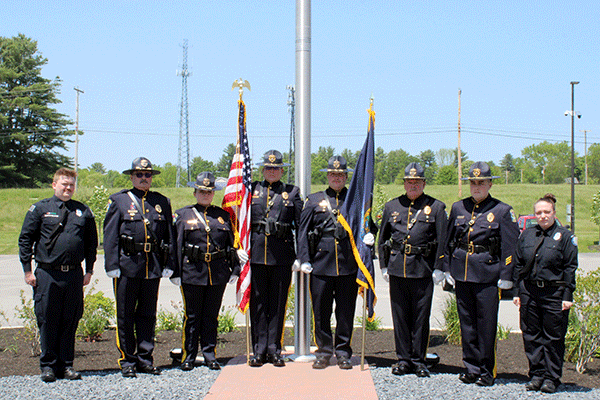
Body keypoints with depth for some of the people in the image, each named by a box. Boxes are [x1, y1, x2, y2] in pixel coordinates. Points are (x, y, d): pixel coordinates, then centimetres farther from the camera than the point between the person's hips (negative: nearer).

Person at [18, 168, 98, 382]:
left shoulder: (83, 212, 9)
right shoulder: (40, 209, 3)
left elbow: (92, 242, 15)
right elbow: (25, 239, 4)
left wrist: (89, 270, 11)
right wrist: (27, 270, -2)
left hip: (74, 274, 2)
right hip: (47, 274, -2)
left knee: (70, 320, 6)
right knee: (47, 320, 3)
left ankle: (66, 365, 16)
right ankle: (48, 365, 14)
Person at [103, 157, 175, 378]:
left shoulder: (162, 202, 11)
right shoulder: (119, 201, 3)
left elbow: (169, 235, 11)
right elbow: (110, 235, -1)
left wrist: (168, 264, 4)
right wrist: (112, 266, -8)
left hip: (153, 266, 3)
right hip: (127, 264, -3)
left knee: (148, 314, 9)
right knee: (125, 315, 3)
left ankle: (145, 358, 18)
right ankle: (127, 360, 12)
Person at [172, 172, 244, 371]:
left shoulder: (223, 215, 12)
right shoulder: (183, 215, 6)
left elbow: (232, 243, 12)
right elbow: (176, 245, 3)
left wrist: (235, 269, 6)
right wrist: (175, 272, -4)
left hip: (218, 272, 2)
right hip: (192, 271, -2)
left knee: (212, 315, 8)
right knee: (192, 316, 3)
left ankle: (209, 355, 16)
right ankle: (188, 357, 12)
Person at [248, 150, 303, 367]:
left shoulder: (292, 192, 8)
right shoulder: (252, 190, 10)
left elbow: (301, 225, 8)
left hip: (282, 254, 0)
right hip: (256, 252, 1)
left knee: (278, 302, 4)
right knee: (258, 302, 3)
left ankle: (274, 349, 12)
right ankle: (259, 349, 10)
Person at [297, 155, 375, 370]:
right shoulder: (314, 200, 9)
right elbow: (303, 231, 7)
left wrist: (369, 235, -9)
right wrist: (304, 259, -2)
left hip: (348, 265, 0)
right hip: (321, 264, 0)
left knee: (346, 311, 5)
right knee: (321, 311, 4)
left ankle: (343, 353, 16)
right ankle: (324, 352, 17)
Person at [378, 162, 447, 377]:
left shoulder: (436, 207, 4)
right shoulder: (392, 206, 11)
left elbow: (442, 240, 2)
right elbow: (383, 238, 15)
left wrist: (439, 268, -4)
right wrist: (384, 265, 10)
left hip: (423, 271, -2)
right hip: (397, 269, 2)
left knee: (421, 318, 2)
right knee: (400, 317, 7)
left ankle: (419, 361, 13)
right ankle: (403, 359, 17)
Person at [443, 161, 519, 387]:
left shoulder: (502, 211, -2)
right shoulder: (458, 208, 10)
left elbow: (510, 247, -3)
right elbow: (448, 240, 16)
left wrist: (505, 277, -7)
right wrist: (447, 269, 12)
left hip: (487, 275, -4)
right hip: (461, 273, 4)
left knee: (487, 324, 0)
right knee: (467, 323, 9)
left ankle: (487, 371, 12)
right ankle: (472, 368, 20)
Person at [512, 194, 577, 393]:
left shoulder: (565, 236, -1)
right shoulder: (527, 235, 9)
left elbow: (570, 268, -3)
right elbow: (518, 265, 12)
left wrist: (568, 296, -9)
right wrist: (517, 292, 7)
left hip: (554, 294, -4)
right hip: (529, 292, 4)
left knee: (553, 337, 2)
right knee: (531, 335, 7)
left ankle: (551, 377, 12)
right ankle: (536, 375, 18)